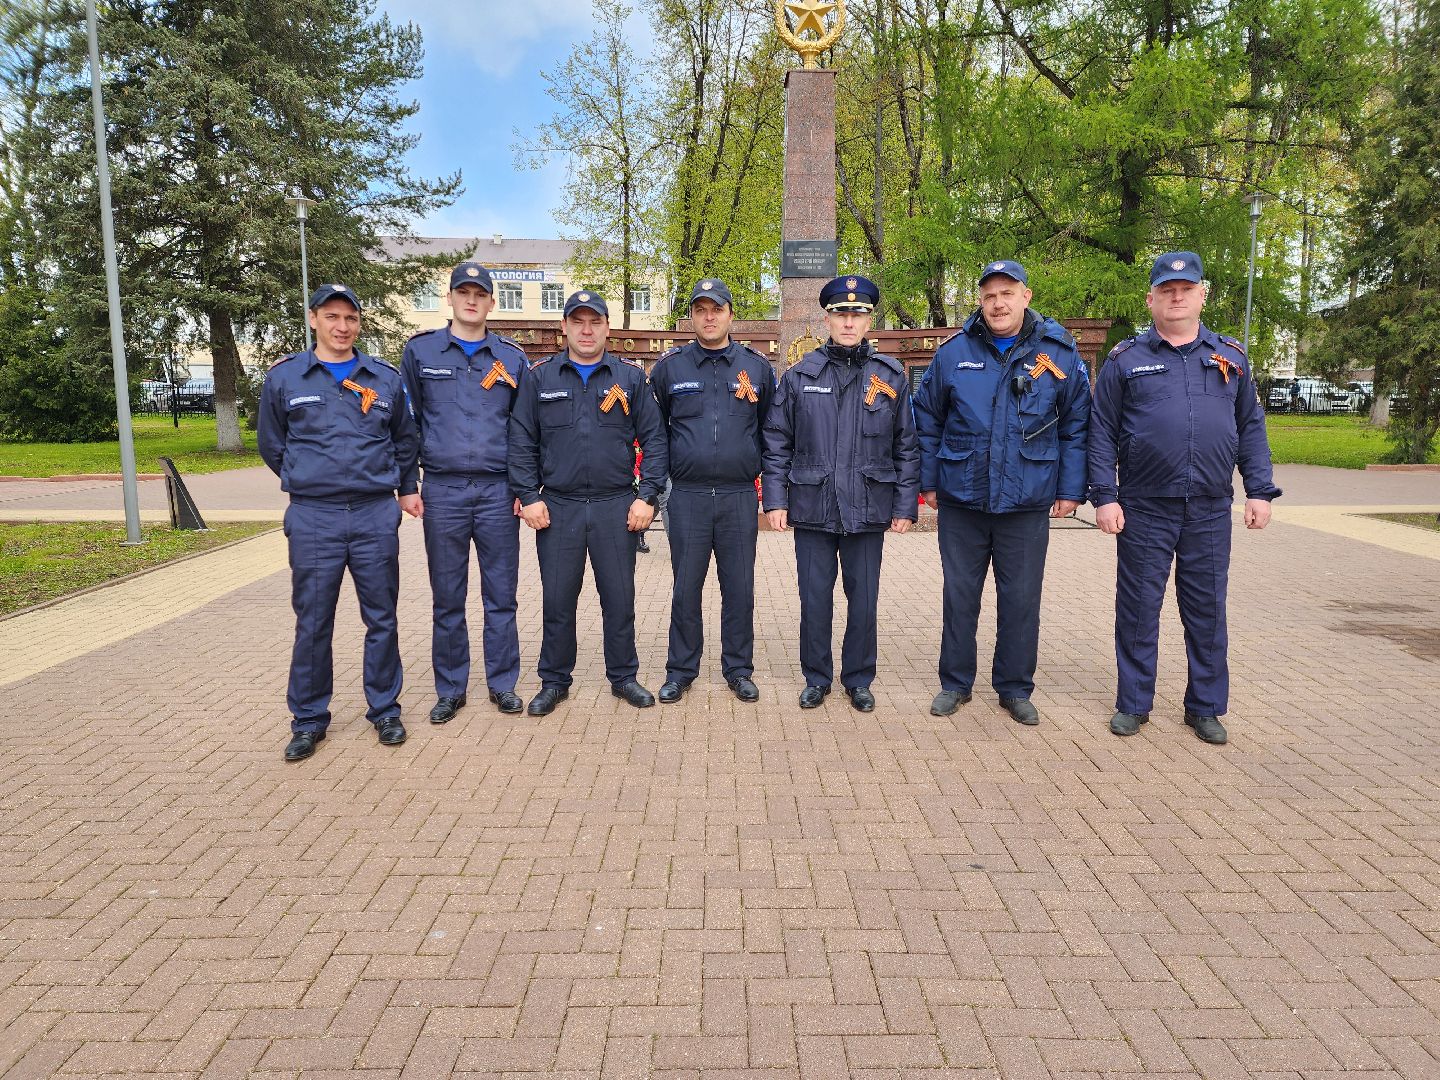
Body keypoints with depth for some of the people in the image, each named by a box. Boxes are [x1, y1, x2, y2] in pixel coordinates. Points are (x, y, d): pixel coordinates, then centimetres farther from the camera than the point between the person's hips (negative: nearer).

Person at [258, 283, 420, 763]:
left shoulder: (385, 378, 8)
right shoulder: (283, 378, 5)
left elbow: (405, 440, 21)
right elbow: (272, 445, 16)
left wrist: (406, 488, 21)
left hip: (377, 515, 1)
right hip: (313, 518, -1)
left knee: (382, 619, 7)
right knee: (312, 623, 4)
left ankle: (385, 710, 20)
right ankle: (308, 720, 17)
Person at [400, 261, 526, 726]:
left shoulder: (512, 357, 7)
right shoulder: (420, 351, 5)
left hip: (498, 492, 0)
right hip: (442, 491, 0)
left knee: (501, 596, 6)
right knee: (447, 599, 7)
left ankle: (502, 683, 19)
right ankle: (450, 689, 20)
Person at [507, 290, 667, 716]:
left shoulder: (630, 377, 5)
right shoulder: (540, 377, 6)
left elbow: (653, 439, 4)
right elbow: (522, 442, 5)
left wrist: (647, 496, -4)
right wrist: (529, 497, -3)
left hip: (616, 507, 0)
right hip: (557, 507, 0)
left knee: (619, 597, 7)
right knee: (558, 600, 7)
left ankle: (623, 676, 23)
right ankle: (554, 681, 22)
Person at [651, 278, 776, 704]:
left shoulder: (757, 366, 6)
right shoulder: (670, 366, 4)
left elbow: (769, 429, 13)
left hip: (740, 496, 1)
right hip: (687, 496, 0)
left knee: (739, 588, 7)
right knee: (685, 589, 6)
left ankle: (738, 670, 21)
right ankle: (680, 670, 20)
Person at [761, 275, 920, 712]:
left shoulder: (891, 377, 3)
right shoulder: (799, 376, 2)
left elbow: (907, 447, 5)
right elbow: (777, 444, 4)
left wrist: (906, 505, 1)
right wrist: (775, 499, -2)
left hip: (868, 511, 0)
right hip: (812, 510, 0)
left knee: (864, 601, 9)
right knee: (815, 600, 8)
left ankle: (859, 679, 27)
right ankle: (817, 678, 25)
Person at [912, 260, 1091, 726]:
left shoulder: (1059, 354, -1)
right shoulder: (954, 352, 0)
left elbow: (1076, 426, 3)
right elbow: (927, 420, 6)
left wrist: (1070, 489, -1)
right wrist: (928, 482, 4)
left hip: (1027, 505, 0)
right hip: (961, 501, 1)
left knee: (1021, 600, 8)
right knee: (960, 596, 10)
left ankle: (1015, 688, 24)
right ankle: (955, 683, 25)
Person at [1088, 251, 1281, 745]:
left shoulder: (1231, 357, 11)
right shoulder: (1125, 360, 3)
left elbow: (1251, 428, 12)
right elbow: (1102, 433, 0)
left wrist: (1260, 491, 4)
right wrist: (1104, 496, -8)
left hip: (1210, 510, 2)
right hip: (1143, 509, -2)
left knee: (1207, 610, 9)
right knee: (1138, 608, 5)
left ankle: (1205, 707, 22)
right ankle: (1133, 703, 18)